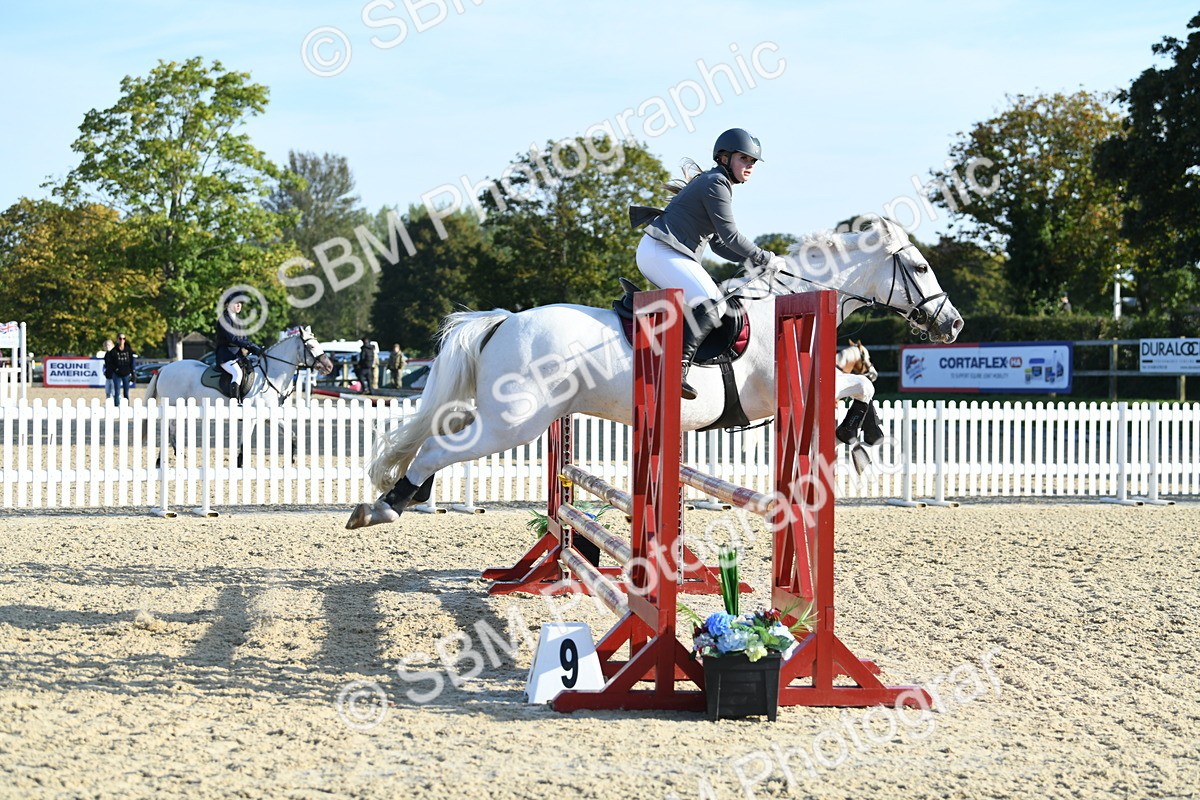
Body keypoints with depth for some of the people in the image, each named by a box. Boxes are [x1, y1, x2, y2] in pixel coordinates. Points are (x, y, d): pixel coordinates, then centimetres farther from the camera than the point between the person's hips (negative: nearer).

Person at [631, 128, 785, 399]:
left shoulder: (716, 184, 23)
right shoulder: (716, 184, -9)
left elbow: (719, 244, 22)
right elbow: (730, 236, -13)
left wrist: (755, 261, 11)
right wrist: (765, 259, -3)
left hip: (669, 255, 11)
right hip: (661, 253, -11)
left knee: (714, 303, 15)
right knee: (711, 305, -25)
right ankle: (678, 367, -35)